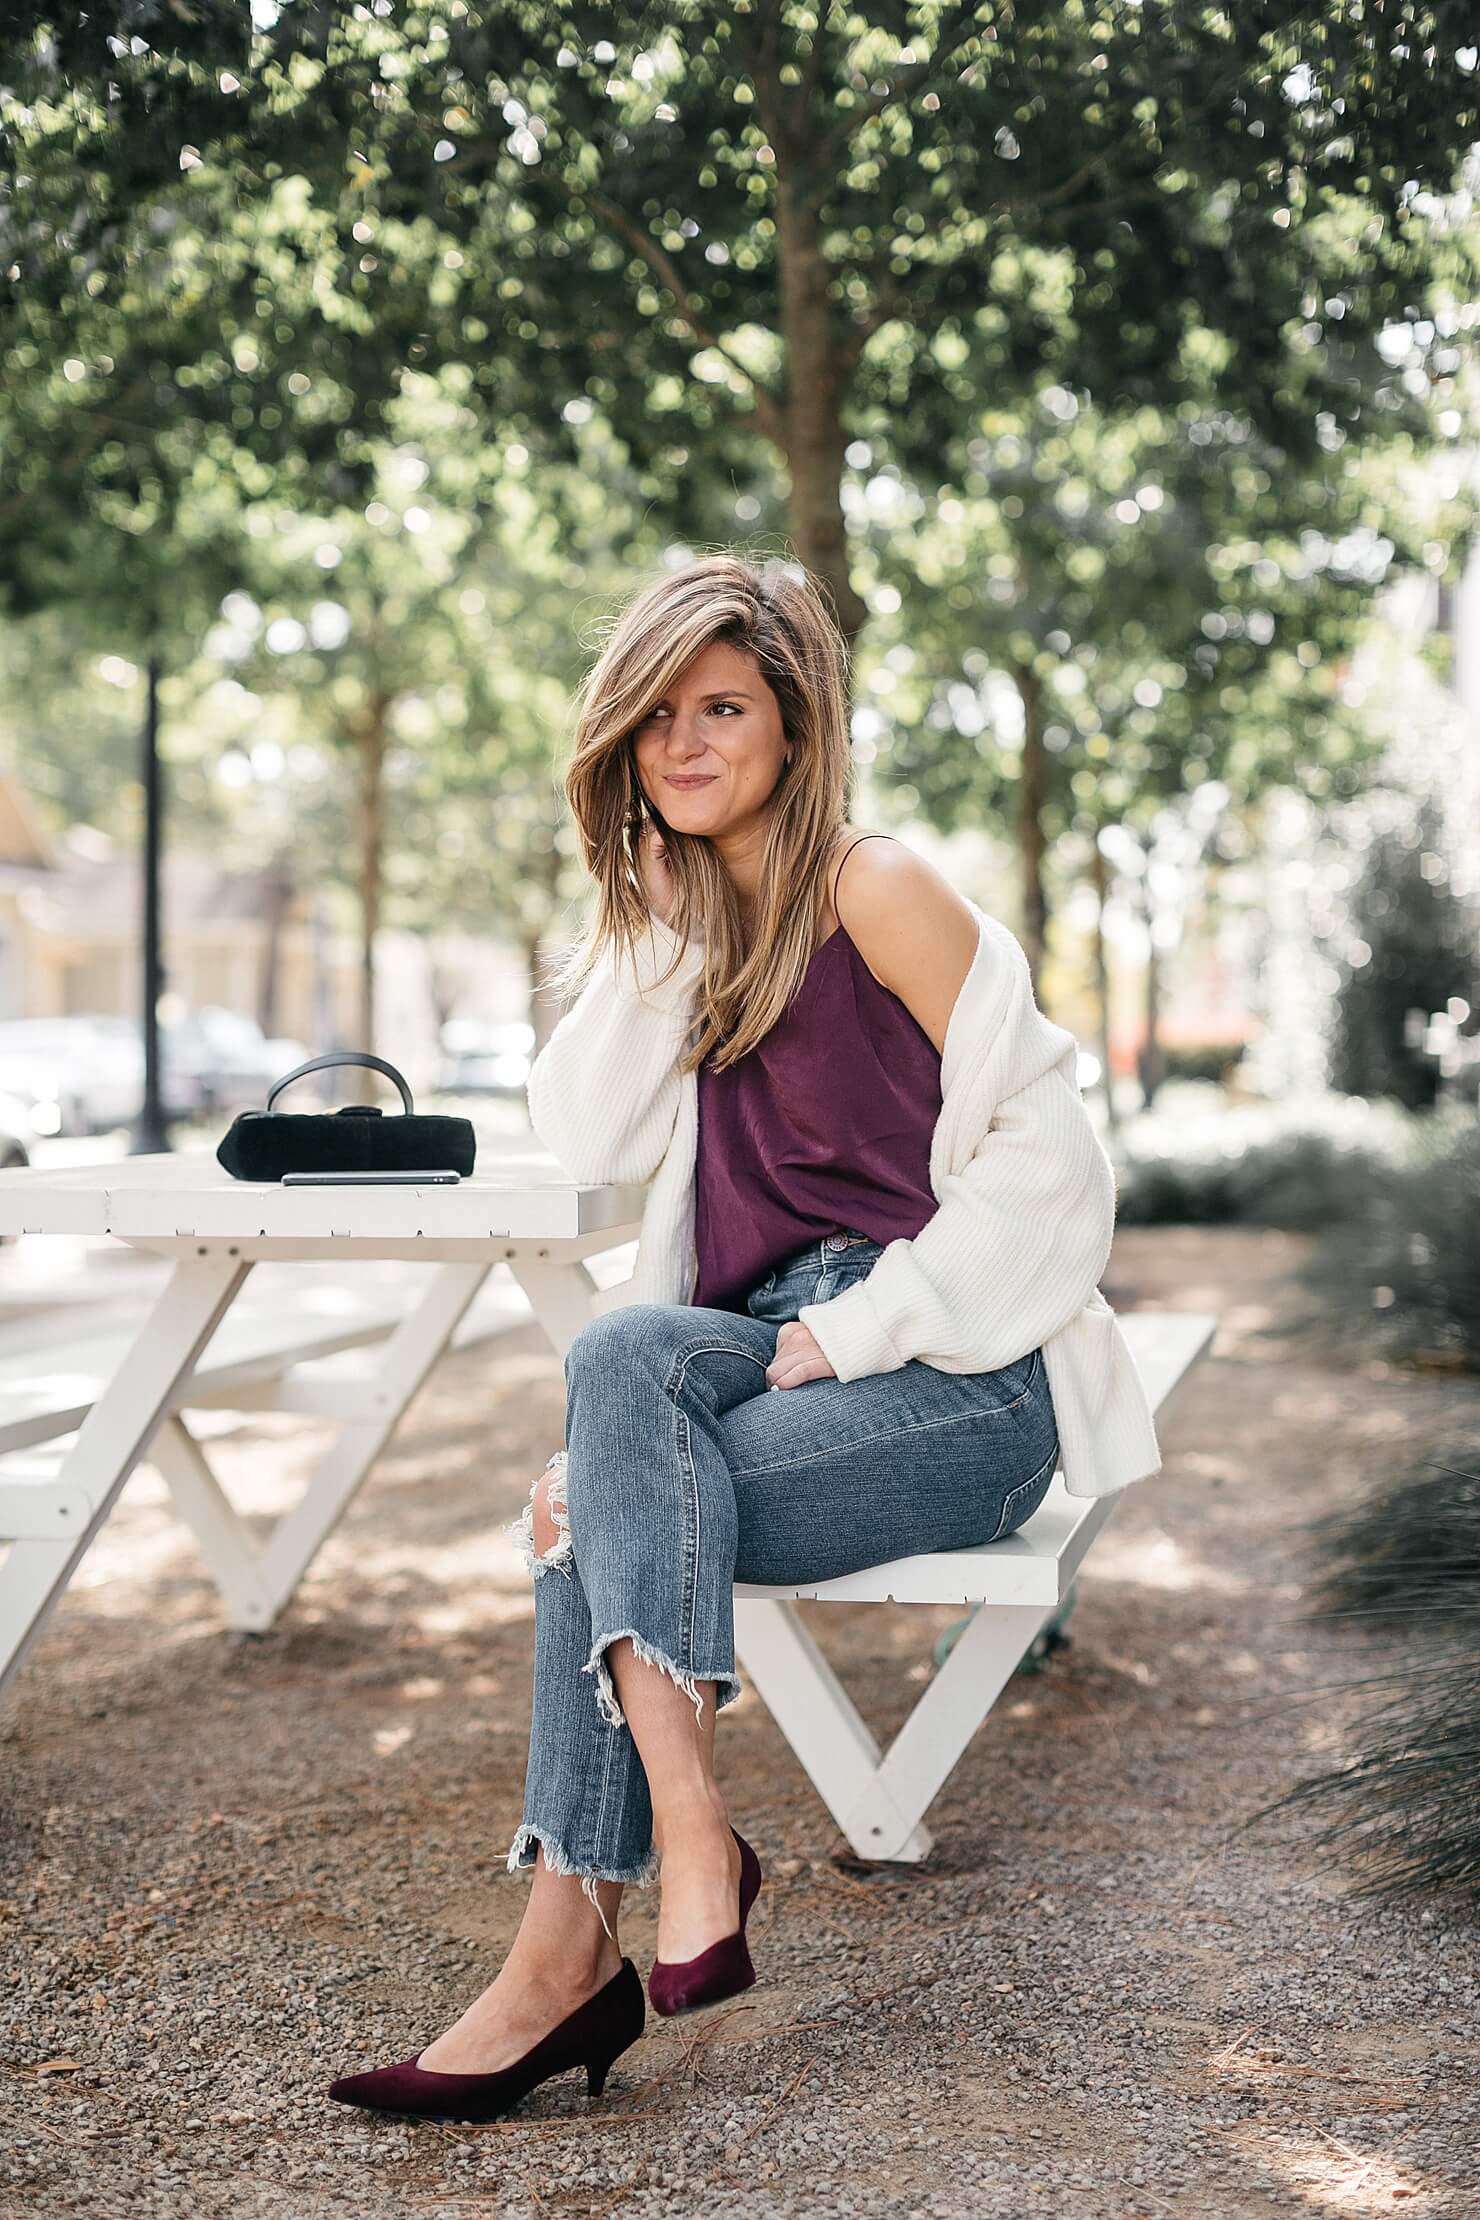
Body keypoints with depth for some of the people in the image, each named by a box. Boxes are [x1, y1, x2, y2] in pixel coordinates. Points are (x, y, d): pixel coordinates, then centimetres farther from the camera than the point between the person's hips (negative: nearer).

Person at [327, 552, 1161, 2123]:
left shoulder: (874, 889, -6)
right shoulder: (693, 914, 17)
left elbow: (1045, 1151, -12)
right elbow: (587, 1141, 5)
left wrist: (848, 1335, -17)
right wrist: (652, 911, 1)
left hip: (961, 1379, -6)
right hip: (781, 1351, 6)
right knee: (626, 1355, -27)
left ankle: (567, 1955, -27)